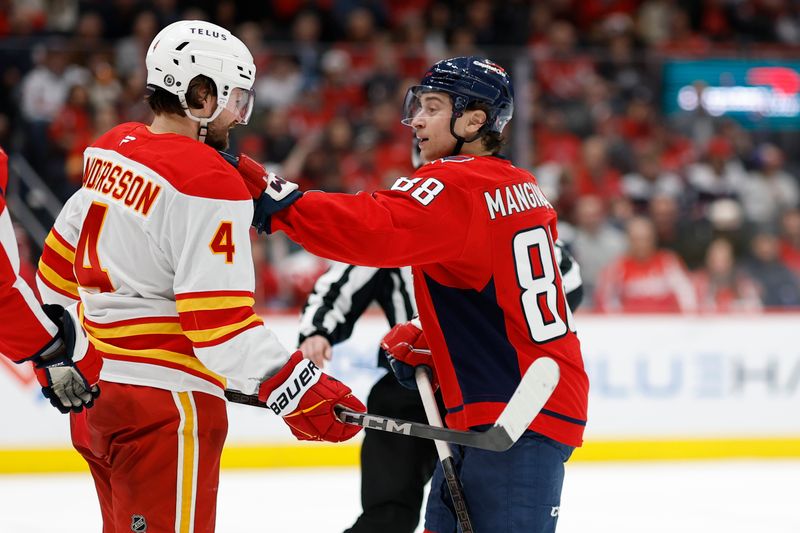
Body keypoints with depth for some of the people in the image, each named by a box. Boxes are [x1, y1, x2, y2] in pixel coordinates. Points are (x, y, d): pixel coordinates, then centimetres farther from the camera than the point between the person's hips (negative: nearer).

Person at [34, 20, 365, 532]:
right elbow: (221, 321, -22)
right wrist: (302, 393, -19)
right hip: (163, 404, -9)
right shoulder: (210, 183, -18)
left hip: (96, 393, 9)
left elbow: (60, 264, 19)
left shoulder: (111, 150, 8)